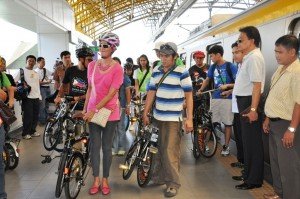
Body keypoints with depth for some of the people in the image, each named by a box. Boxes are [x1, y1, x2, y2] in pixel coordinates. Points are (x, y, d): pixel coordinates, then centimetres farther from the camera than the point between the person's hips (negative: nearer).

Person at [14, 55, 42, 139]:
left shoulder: (36, 73, 15)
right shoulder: (22, 71, -2)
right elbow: (14, 82, -6)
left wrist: (40, 96, 18)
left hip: (36, 97, 6)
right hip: (27, 97, -6)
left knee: (35, 116, 9)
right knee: (28, 116, -4)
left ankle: (33, 131, 23)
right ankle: (25, 133, 8)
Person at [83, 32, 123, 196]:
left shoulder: (117, 68, -10)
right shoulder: (92, 65, 3)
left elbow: (111, 93, -14)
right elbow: (90, 89, 10)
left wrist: (94, 110, -18)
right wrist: (85, 109, 8)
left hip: (109, 111, -3)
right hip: (92, 111, 3)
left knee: (107, 147, 7)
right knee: (95, 146, 6)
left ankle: (105, 180, 21)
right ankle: (96, 180, 19)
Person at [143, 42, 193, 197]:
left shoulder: (182, 72, -8)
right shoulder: (156, 72, 8)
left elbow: (188, 96, -8)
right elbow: (151, 93, 11)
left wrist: (189, 118, -12)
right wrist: (145, 113, 9)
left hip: (173, 118, -6)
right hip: (158, 117, 6)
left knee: (170, 152, -6)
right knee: (160, 150, 15)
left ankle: (173, 183, 6)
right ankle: (159, 176, 29)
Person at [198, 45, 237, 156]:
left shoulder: (230, 66, -9)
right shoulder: (213, 67, 7)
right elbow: (207, 79, 18)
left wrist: (227, 86, -22)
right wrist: (200, 90, 8)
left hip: (227, 98, -4)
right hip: (215, 97, 5)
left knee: (228, 123, 5)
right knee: (212, 122, 4)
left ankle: (226, 146, 17)